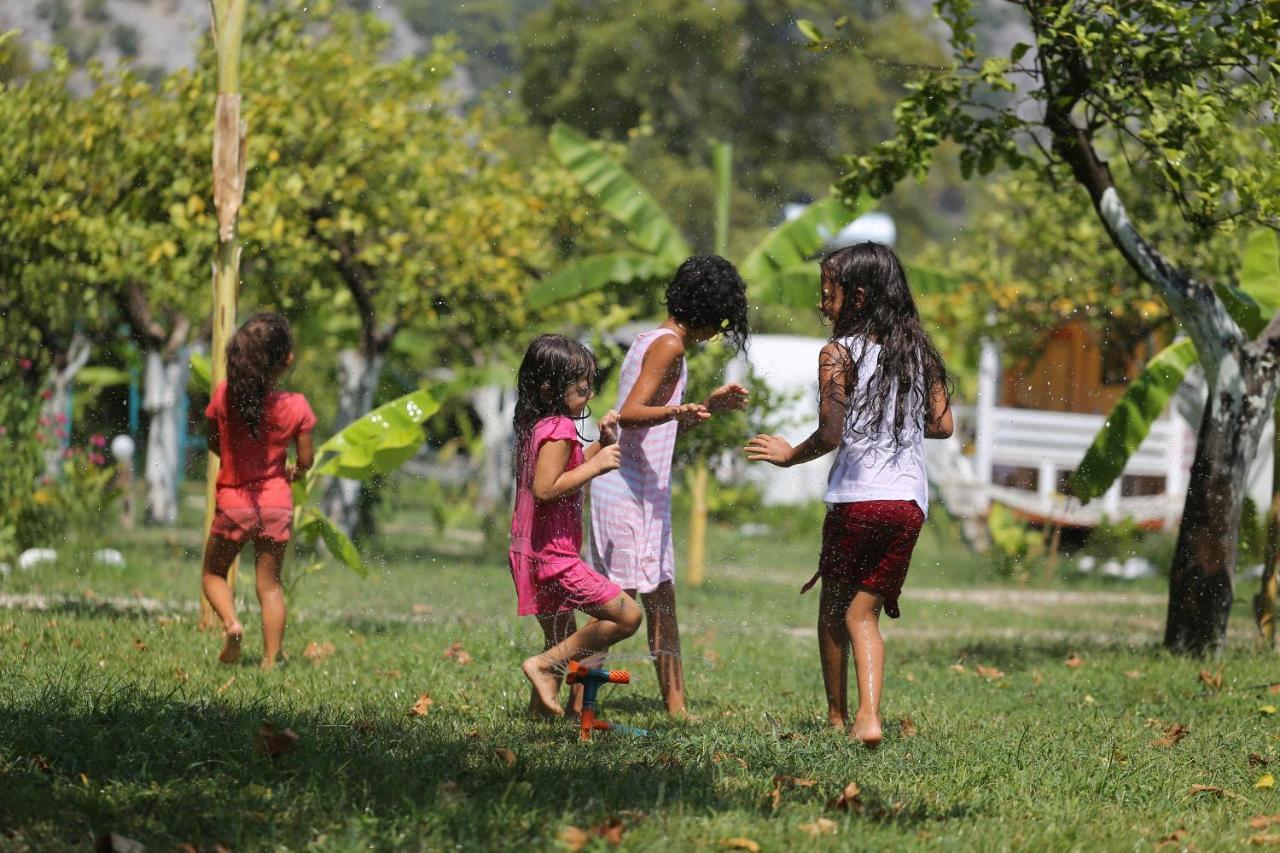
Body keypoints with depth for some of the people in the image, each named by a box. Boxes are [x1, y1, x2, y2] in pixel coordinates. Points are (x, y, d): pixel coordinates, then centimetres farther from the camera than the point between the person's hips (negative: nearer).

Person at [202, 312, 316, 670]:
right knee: (270, 583, 11)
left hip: (233, 502, -1)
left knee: (213, 574, 18)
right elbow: (306, 460, -4)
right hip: (276, 503, 1)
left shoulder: (224, 396, -11)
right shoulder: (296, 406, -11)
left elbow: (213, 443, 3)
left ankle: (231, 622, -8)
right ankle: (270, 661, 6)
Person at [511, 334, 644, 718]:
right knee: (627, 615, -11)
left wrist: (602, 445, 14)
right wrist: (596, 465, -22)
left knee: (562, 638, 22)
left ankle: (540, 707, 23)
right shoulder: (558, 430, -17)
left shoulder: (533, 426, 13)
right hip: (553, 556, -10)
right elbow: (546, 488, -26)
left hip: (530, 553, 10)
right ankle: (544, 665, -9)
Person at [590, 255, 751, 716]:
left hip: (646, 492, 10)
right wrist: (677, 412, -39)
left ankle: (676, 706, 16)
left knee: (661, 600, 12)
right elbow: (630, 414, -23)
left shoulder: (652, 340, 17)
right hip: (630, 489, -10)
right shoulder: (668, 345, -12)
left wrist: (710, 404, 29)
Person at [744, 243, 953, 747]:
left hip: (856, 498, -4)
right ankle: (868, 716, -13)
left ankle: (837, 718, 19)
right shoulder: (919, 351, 9)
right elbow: (942, 424, 12)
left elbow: (830, 435, -13)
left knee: (833, 608, 14)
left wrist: (789, 455, 4)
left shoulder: (839, 354, -7)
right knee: (863, 612, 7)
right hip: (909, 502, 4)